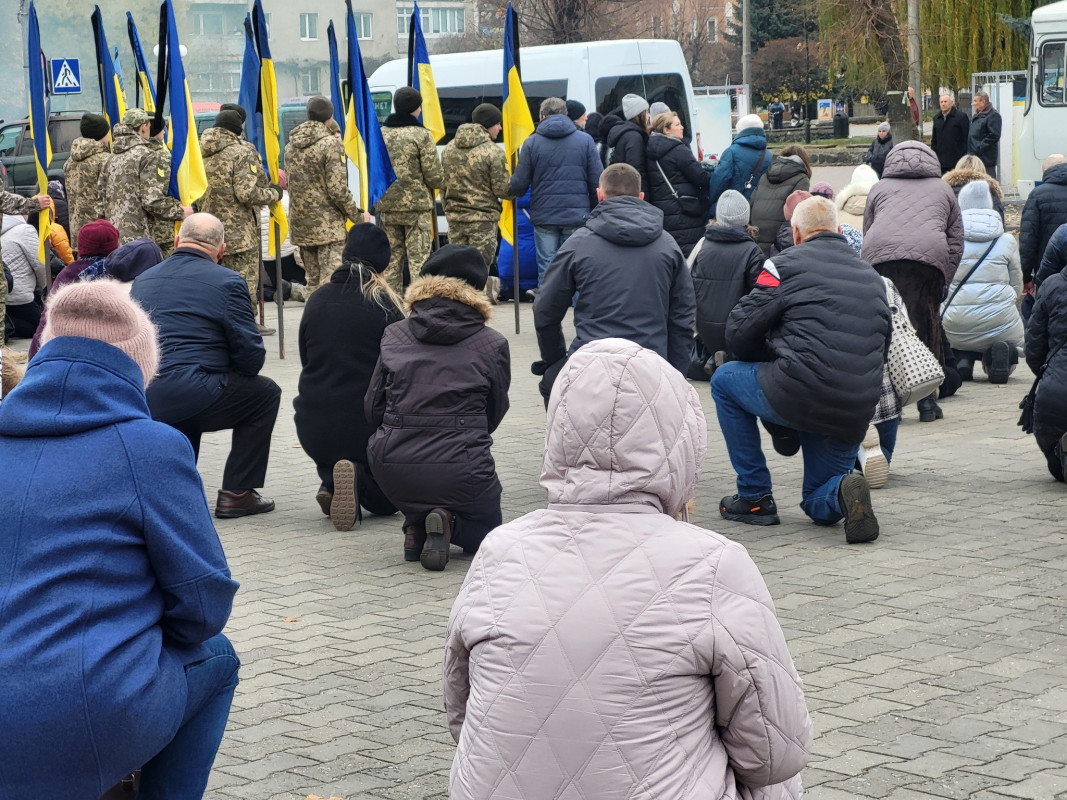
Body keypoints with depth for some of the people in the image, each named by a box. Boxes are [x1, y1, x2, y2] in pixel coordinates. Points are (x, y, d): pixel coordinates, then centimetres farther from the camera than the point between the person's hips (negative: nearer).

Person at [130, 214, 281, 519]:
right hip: (193, 397, -6)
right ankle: (236, 493, 14)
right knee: (265, 393, 18)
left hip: (140, 402, 7)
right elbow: (252, 356, -4)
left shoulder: (142, 280, 17)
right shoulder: (226, 282, -2)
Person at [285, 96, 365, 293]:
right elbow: (337, 190, -15)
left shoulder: (291, 145, 10)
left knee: (312, 281, 14)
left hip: (300, 224, 7)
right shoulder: (331, 145, -11)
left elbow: (291, 184, 14)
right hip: (327, 225, -7)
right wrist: (357, 215, -4)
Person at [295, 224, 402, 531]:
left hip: (314, 428, 3)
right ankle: (359, 482, -14)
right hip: (368, 426, -3)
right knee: (387, 500, 20)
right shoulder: (385, 304, -8)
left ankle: (330, 481, 1)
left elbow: (307, 362, 13)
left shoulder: (317, 300, 4)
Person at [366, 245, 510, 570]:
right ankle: (448, 523, -7)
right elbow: (494, 413, 10)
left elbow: (373, 409, 9)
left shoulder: (393, 335, 5)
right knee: (486, 533, 27)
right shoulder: (492, 345, -2)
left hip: (392, 470, 2)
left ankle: (416, 524, 11)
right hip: (460, 471, -2)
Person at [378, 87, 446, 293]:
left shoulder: (380, 134, 5)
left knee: (391, 261, 11)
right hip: (417, 206, -5)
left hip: (387, 206, 5)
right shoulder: (421, 135, -10)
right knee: (419, 260, -2)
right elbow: (434, 176, -10)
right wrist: (441, 182, 11)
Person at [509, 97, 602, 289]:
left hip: (544, 216, 0)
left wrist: (511, 189, 20)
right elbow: (597, 184, -1)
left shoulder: (532, 142, 0)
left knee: (546, 269, 6)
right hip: (577, 216, 0)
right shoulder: (585, 141, 3)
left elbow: (519, 185, -3)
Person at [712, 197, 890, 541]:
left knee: (724, 380, 25)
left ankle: (754, 496, 20)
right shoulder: (873, 278, 19)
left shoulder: (788, 264, 2)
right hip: (855, 415, 6)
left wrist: (772, 360, 22)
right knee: (821, 509, 25)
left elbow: (738, 333, 1)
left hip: (799, 396, -6)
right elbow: (883, 349, 23)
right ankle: (842, 490, -12)